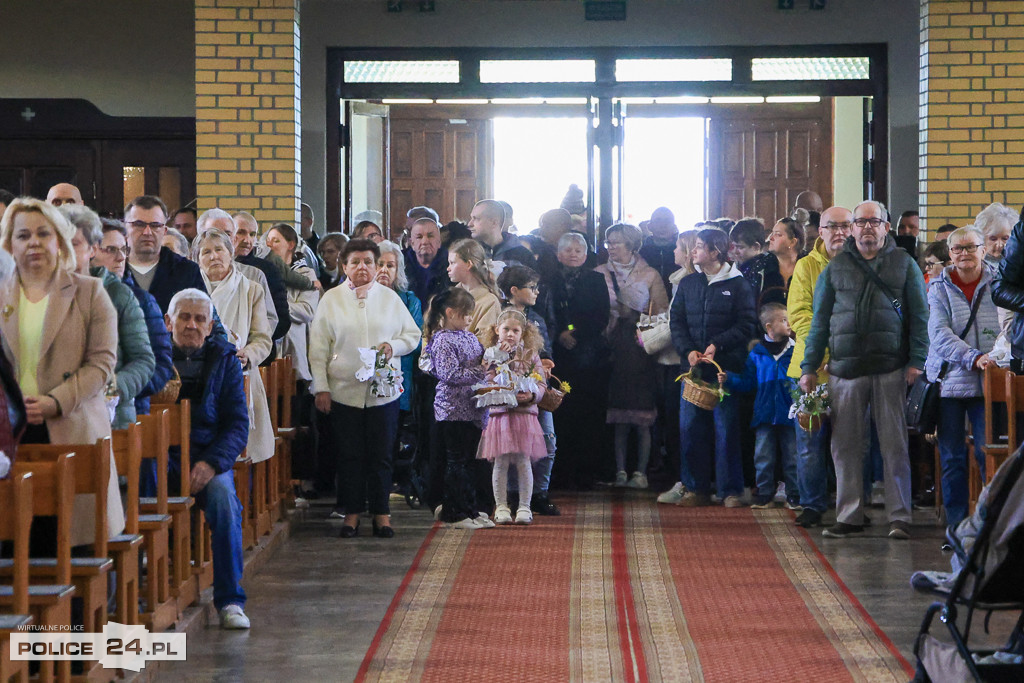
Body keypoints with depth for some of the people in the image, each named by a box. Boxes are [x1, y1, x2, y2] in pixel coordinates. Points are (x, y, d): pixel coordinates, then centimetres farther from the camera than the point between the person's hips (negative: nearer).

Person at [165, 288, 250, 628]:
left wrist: (211, 463, -13)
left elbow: (238, 425, 4)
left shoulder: (224, 360, 11)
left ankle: (230, 601, -22)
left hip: (208, 456, 1)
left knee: (223, 495, -31)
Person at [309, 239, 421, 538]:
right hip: (344, 390, 0)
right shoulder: (332, 299, 5)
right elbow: (318, 347, 4)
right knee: (349, 455, 2)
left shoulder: (389, 297, 8)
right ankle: (352, 512, 12)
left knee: (381, 455, 2)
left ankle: (381, 513, 11)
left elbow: (413, 334, 12)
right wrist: (321, 387, -2)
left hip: (383, 390, 1)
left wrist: (393, 347, -9)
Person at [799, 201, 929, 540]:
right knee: (846, 445, 3)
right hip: (845, 369, 2)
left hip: (891, 368, -2)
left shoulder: (903, 264, 9)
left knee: (894, 444, -2)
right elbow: (820, 320, 13)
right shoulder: (836, 267, 13)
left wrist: (916, 361, -4)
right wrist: (809, 367, 8)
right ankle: (849, 516, 10)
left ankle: (900, 516, 3)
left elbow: (919, 316, 6)